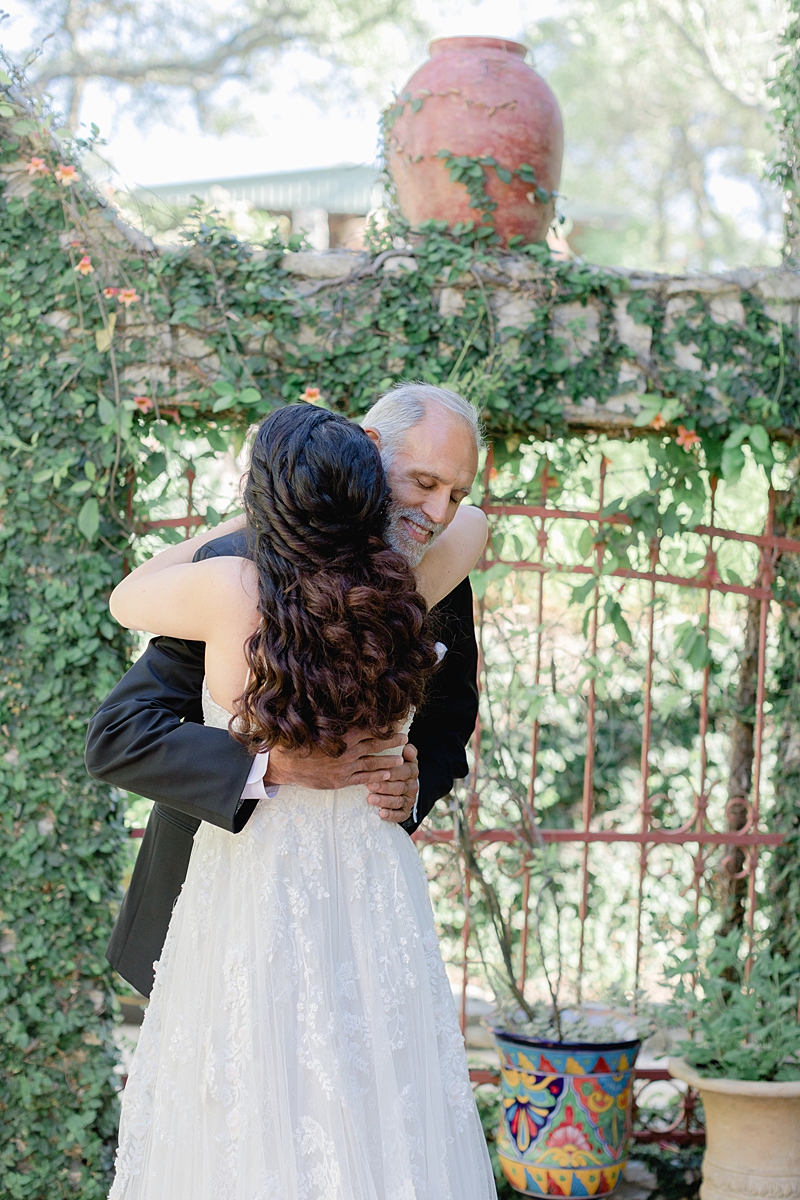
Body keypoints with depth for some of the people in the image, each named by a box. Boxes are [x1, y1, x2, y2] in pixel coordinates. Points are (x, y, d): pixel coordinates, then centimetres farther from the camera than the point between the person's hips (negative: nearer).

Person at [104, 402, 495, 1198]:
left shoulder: (231, 589, -12)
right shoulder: (400, 591, -4)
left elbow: (125, 600, 10)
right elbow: (468, 522, 19)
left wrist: (240, 525, 19)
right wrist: (357, 509, 28)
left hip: (253, 877, -3)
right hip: (376, 883, 3)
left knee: (248, 1131, 5)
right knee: (380, 1121, 9)